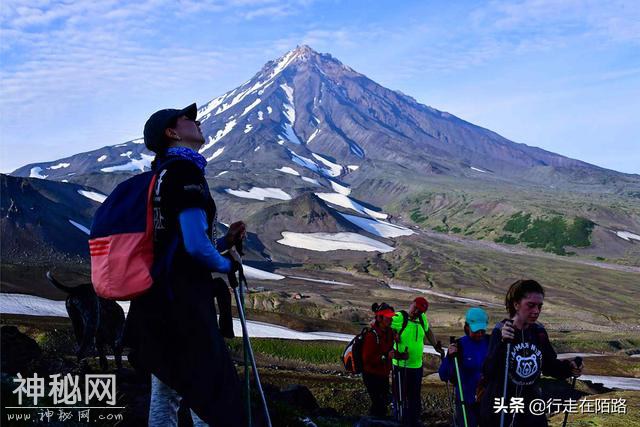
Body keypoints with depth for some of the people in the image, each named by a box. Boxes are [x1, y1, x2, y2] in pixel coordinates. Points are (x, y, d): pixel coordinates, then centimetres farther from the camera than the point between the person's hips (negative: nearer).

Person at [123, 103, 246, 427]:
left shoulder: (161, 177, 18)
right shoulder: (185, 171, -11)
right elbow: (195, 246, -20)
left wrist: (224, 241, 14)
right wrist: (226, 265, -2)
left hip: (156, 303, 10)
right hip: (183, 304, -10)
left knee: (165, 395, 15)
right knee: (215, 400, -4)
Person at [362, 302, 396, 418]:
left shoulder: (389, 331, 0)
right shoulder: (372, 335, -24)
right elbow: (367, 358, -24)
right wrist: (386, 356, -29)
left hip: (383, 374, 8)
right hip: (372, 375, -8)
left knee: (384, 401, 18)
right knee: (379, 404, -5)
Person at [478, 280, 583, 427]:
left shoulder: (539, 332, 0)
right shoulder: (500, 331, -15)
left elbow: (549, 365, 12)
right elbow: (489, 372, -24)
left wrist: (568, 368, -8)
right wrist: (502, 343, -37)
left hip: (531, 409, 4)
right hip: (499, 410, -4)